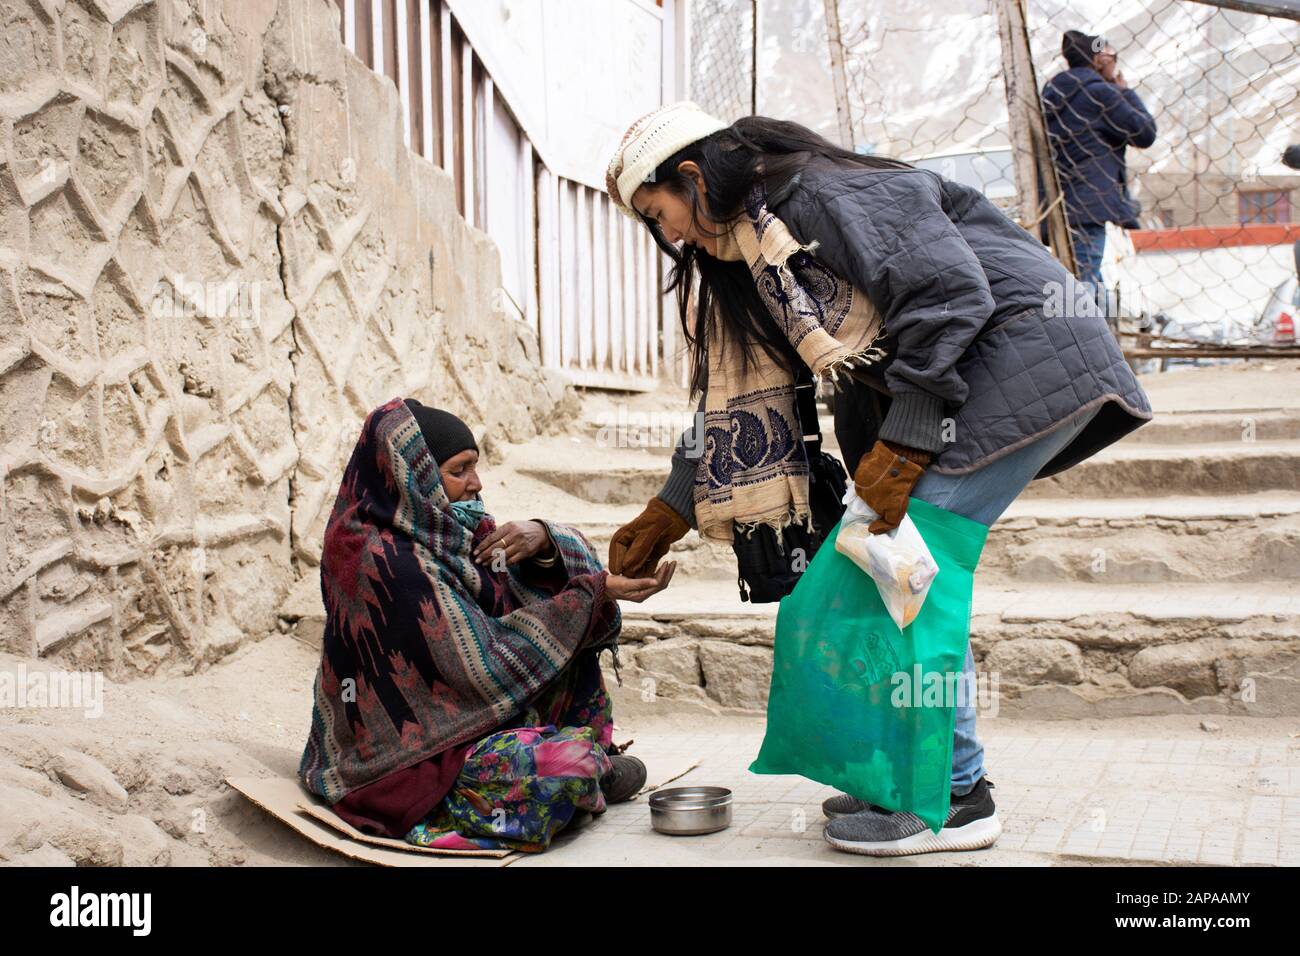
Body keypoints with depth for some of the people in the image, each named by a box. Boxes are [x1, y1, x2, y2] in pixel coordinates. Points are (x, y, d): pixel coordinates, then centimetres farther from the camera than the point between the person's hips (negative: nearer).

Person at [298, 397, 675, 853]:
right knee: (572, 758, -28)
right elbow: (484, 662, -23)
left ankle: (591, 759, 9)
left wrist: (541, 539, -21)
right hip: (410, 762, -10)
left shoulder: (440, 530, 3)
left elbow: (569, 556, 3)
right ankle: (594, 769, 7)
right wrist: (595, 592, -21)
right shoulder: (387, 560, -24)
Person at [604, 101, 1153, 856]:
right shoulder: (742, 254, 13)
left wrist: (902, 446, -24)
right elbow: (741, 392, 15)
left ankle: (953, 794, -5)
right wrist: (670, 511, 15)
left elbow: (947, 293, -24)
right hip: (938, 387, 10)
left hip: (1019, 359, -10)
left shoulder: (823, 193, -17)